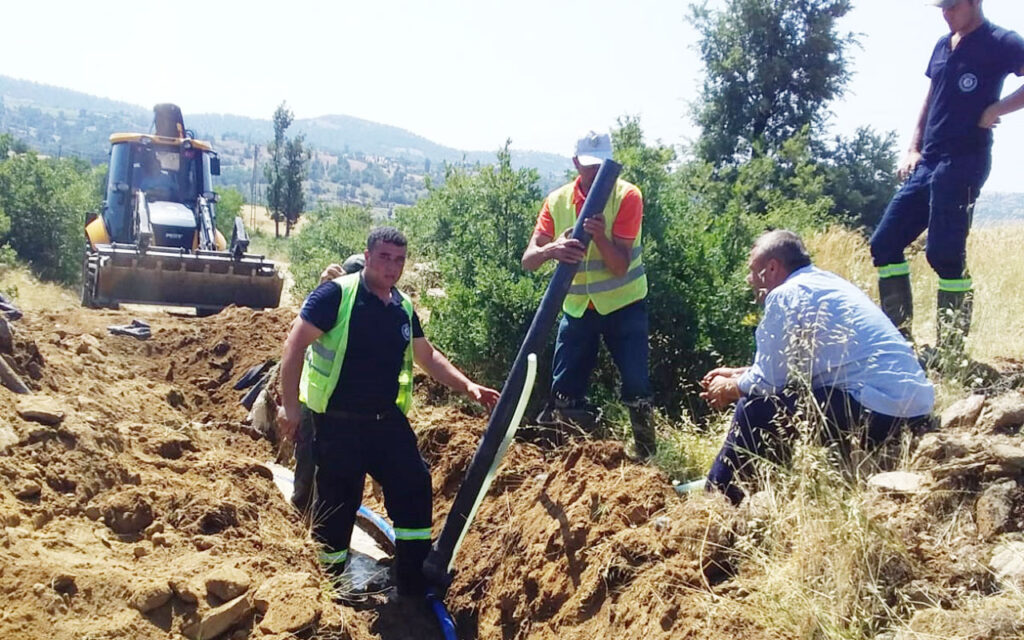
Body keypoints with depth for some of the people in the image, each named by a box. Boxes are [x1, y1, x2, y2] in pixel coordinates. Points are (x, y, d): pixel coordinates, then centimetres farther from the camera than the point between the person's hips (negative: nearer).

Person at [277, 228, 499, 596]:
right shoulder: (336, 294, -11)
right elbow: (295, 346, -13)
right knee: (337, 504, 3)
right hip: (338, 424, -6)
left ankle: (415, 587, 17)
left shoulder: (403, 307, 9)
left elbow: (427, 356, 21)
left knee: (414, 488, 4)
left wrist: (467, 386, 12)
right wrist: (290, 406, -17)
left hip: (388, 420, 6)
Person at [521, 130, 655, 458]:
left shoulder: (627, 196, -14)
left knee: (636, 384, -7)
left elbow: (620, 266, -19)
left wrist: (600, 235, -37)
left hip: (623, 304, -2)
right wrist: (550, 250, -36)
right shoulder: (557, 200, -6)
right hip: (578, 307, 2)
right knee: (563, 389, 4)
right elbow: (528, 260, -14)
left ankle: (648, 457, 11)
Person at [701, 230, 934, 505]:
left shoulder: (785, 295, -9)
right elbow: (785, 367, 25)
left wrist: (729, 389, 10)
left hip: (879, 410, -10)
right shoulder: (826, 283, 19)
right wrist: (738, 373, 30)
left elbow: (767, 380, -8)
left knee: (755, 407, -6)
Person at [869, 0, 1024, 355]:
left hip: (963, 163, -8)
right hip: (927, 163, 8)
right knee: (884, 243, 4)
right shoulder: (943, 45, 18)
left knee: (945, 254, -11)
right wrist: (913, 148, 14)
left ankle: (951, 353, -1)